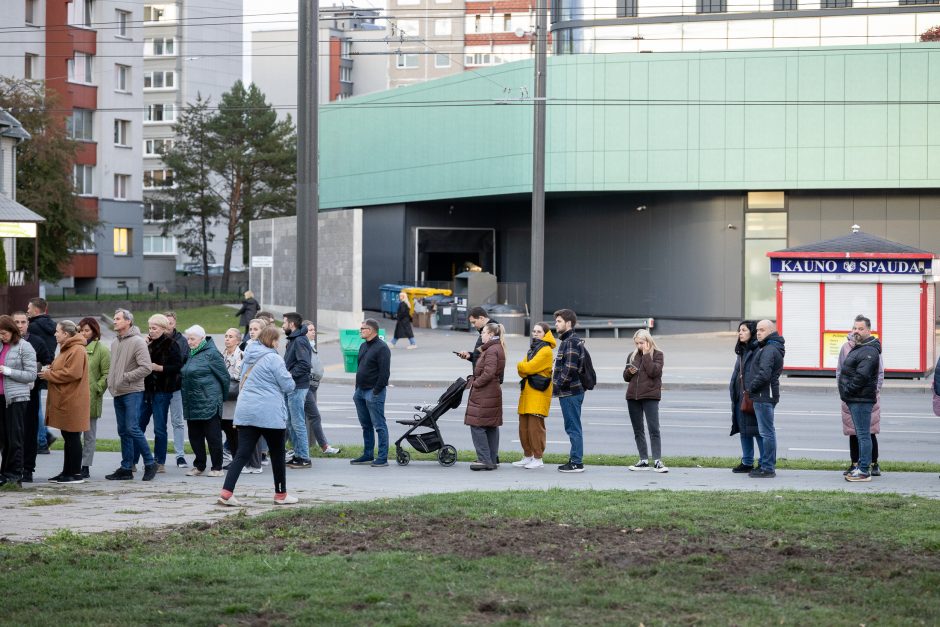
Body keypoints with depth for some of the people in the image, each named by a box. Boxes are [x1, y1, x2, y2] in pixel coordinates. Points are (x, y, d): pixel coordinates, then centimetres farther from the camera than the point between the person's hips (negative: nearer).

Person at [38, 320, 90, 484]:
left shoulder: (77, 351, -15)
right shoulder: (66, 349, 20)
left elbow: (72, 373, -24)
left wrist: (49, 375, -14)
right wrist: (50, 370, 5)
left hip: (72, 402, -11)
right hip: (65, 401, 11)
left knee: (72, 437, -6)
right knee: (68, 437, 13)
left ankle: (76, 474, -2)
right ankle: (67, 472, 17)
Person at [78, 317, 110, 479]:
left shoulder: (101, 350, -2)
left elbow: (106, 374, -5)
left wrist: (96, 389, -12)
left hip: (91, 398, -4)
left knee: (89, 434, 5)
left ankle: (85, 466, 9)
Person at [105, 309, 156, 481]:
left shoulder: (138, 342, -10)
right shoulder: (115, 343, 15)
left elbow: (146, 368, -18)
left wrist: (126, 377, -17)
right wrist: (111, 382, 8)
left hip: (133, 392, -8)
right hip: (118, 393, 8)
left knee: (132, 428, -14)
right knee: (123, 431, 9)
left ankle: (150, 463, -3)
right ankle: (126, 468, 13)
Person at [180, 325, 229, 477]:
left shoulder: (211, 353, -10)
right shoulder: (191, 354, 14)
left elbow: (224, 376, -7)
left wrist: (222, 396, 1)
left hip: (208, 403, -8)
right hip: (192, 404, 8)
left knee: (213, 436, -2)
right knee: (195, 436, 10)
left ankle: (217, 467, 4)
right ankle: (198, 466, 19)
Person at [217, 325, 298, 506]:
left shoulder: (249, 357, 12)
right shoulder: (272, 358, -12)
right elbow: (288, 386, -10)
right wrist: (289, 377, 12)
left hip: (245, 412, 7)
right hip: (269, 414, -7)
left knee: (242, 453, 2)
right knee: (277, 454, 9)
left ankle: (226, 493, -10)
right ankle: (281, 494, 19)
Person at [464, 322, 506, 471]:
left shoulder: (491, 350, -16)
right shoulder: (498, 348, 16)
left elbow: (488, 372, -24)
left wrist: (475, 383, -14)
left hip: (484, 395, -11)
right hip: (494, 392, 11)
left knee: (477, 426, -8)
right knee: (492, 427, 13)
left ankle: (485, 460, -9)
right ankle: (493, 460, 17)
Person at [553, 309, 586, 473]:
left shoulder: (571, 342, -14)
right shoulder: (567, 341, 19)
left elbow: (569, 368, -22)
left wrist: (557, 386, -16)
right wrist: (557, 386, 16)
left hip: (570, 392, -10)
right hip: (569, 392, 10)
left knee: (573, 428, -7)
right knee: (572, 428, 13)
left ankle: (577, 462, -6)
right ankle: (574, 460, 18)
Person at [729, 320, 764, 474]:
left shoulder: (758, 350, -13)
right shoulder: (742, 351, 17)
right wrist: (733, 390, 16)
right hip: (740, 397, 9)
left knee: (757, 430, -4)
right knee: (744, 430, 13)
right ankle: (747, 462, 21)